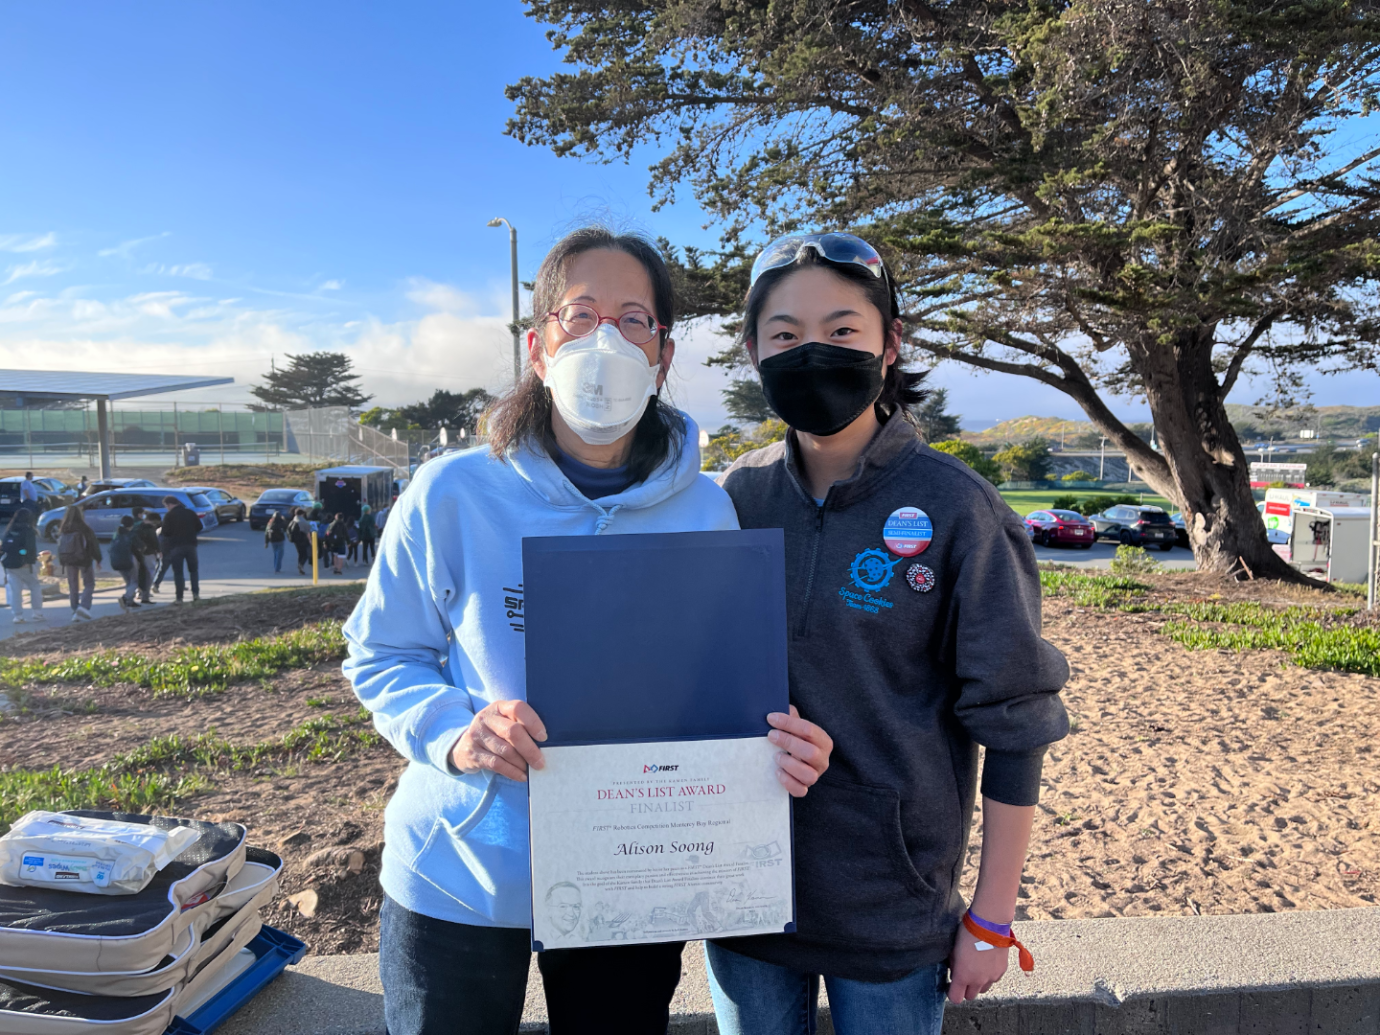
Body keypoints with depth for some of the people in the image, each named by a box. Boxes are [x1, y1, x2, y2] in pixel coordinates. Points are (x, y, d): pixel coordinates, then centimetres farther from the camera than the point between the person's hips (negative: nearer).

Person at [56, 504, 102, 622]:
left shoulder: (62, 530, 1)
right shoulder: (84, 528, -12)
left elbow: (60, 546, 7)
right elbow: (94, 544, -8)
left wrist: (62, 562, 15)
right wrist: (98, 559, 3)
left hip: (69, 561, 4)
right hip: (84, 560, -4)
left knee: (73, 587, 12)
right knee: (89, 585, 6)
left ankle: (75, 611, 11)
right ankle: (84, 607, -13)